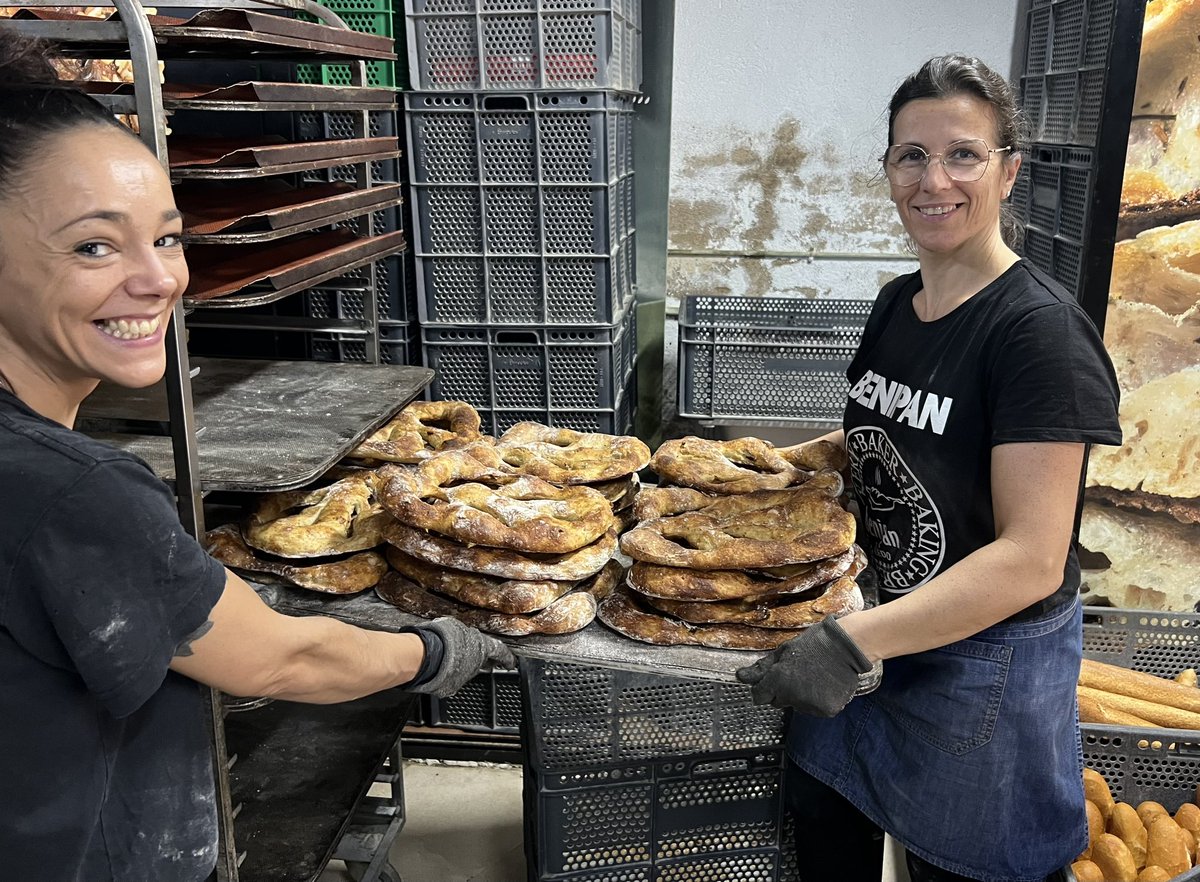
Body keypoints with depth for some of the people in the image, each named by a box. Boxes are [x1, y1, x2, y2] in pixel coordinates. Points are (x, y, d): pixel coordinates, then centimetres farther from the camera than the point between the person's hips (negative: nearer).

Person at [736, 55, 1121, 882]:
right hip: (886, 626, 7)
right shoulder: (897, 301, 1)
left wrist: (851, 642, -32)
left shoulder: (1039, 329, -23)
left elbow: (1032, 559, -26)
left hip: (988, 659, -7)